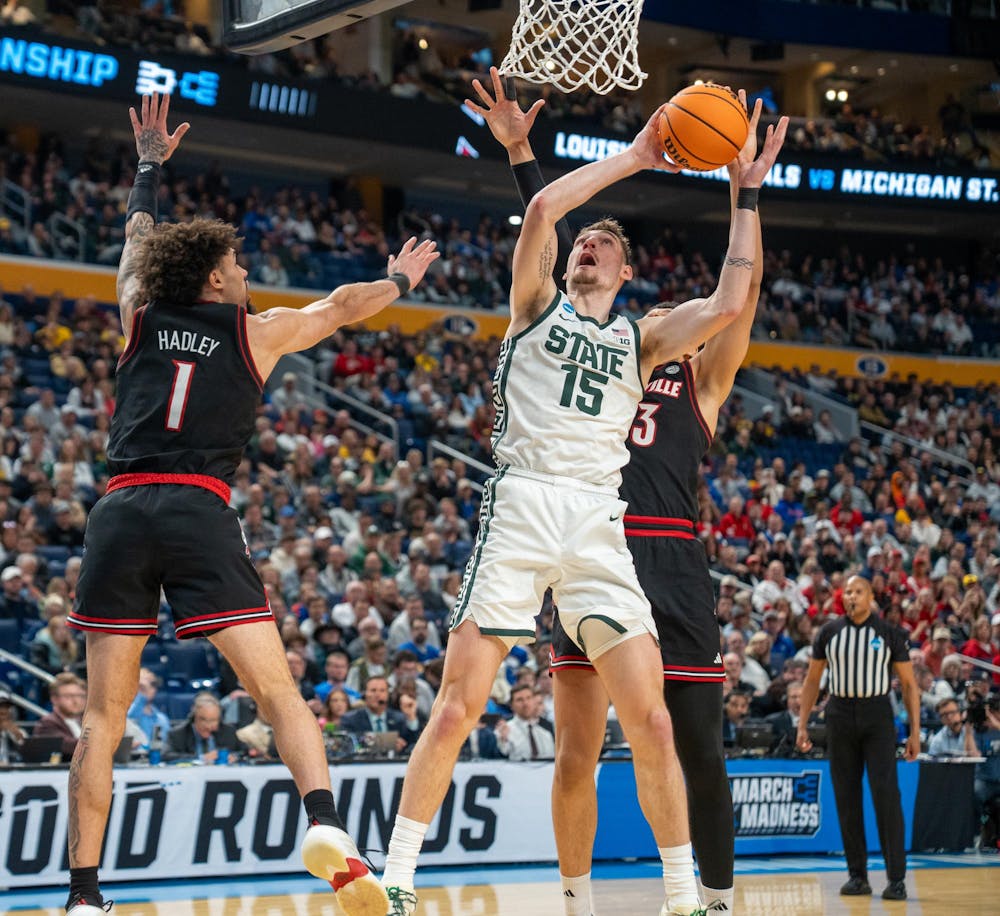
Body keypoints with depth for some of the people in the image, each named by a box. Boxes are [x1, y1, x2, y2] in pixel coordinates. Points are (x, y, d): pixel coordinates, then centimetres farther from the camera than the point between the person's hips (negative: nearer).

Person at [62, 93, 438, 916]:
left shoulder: (140, 318, 18)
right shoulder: (255, 333, 13)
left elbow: (136, 244, 39)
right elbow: (340, 307, 29)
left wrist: (149, 167, 54)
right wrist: (400, 280, 48)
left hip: (122, 510, 3)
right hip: (199, 511, -3)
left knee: (104, 712, 6)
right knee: (277, 691, -3)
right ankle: (326, 825, -27)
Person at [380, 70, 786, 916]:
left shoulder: (642, 336, 20)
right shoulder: (537, 305, 15)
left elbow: (729, 304, 5)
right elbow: (540, 209, -2)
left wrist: (748, 195, 8)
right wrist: (631, 160, 3)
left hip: (600, 521, 2)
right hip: (522, 505, -2)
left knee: (650, 720, -4)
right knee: (458, 706, -9)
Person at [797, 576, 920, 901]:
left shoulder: (890, 634, 0)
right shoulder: (829, 632, 5)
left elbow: (909, 684, 2)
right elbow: (812, 681, 12)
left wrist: (915, 731, -4)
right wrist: (802, 725, 5)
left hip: (877, 717, -2)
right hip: (840, 714, 3)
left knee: (887, 796, -11)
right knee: (846, 799, 4)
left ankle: (897, 878, -10)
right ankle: (857, 876, 12)